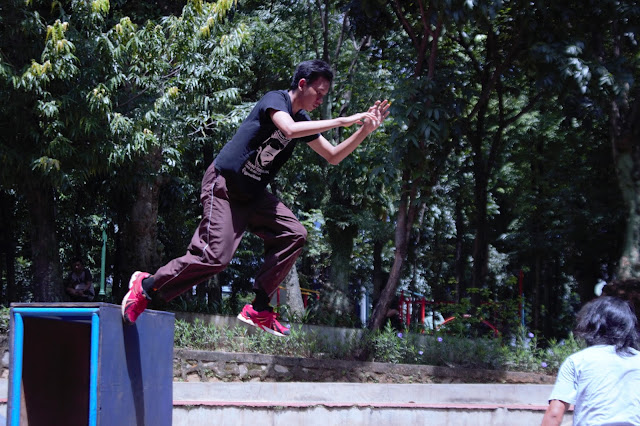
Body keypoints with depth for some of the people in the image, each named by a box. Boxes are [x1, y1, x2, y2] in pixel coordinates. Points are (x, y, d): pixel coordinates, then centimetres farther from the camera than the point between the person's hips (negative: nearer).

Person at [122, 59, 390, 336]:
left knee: (294, 234, -6)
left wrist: (365, 130, 3)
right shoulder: (275, 99, -13)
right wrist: (342, 121, -30)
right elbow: (290, 129, -34)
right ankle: (146, 286, 0)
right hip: (224, 186, -9)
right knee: (215, 255, -18)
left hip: (253, 194, 9)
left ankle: (259, 309, -4)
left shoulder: (304, 120, 11)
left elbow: (333, 157, 16)